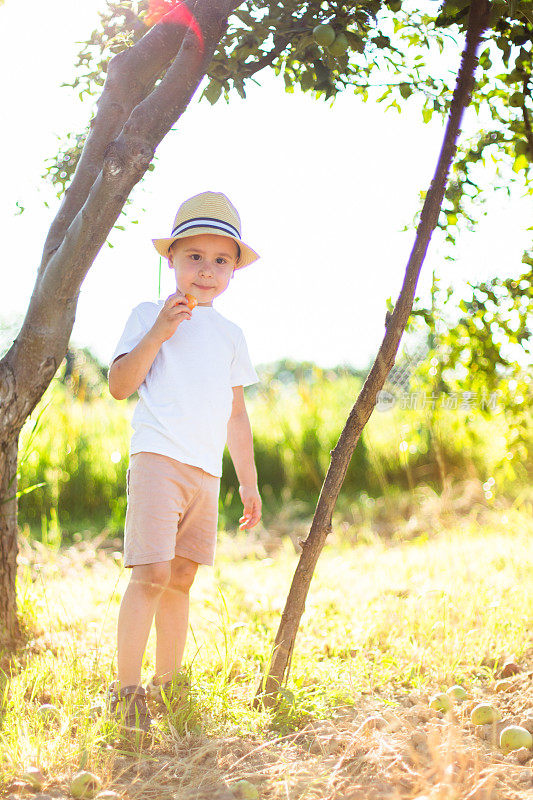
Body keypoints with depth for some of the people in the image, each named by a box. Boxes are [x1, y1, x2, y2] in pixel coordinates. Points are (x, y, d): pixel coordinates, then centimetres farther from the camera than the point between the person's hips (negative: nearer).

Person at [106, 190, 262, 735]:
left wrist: (248, 481, 20)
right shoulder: (150, 316, 4)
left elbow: (235, 413, 23)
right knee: (151, 573, -15)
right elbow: (119, 385, -7)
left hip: (207, 470, 6)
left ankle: (167, 685, 19)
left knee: (182, 576, 9)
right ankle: (126, 690, -10)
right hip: (158, 457, -6)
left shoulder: (230, 335, 19)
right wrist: (159, 333, -16)